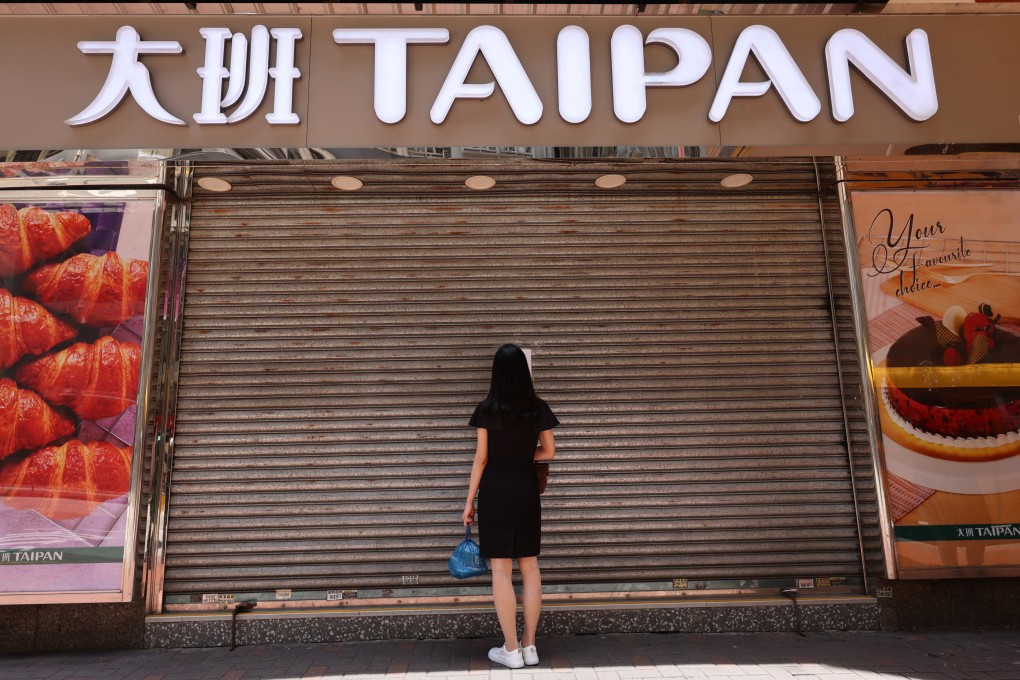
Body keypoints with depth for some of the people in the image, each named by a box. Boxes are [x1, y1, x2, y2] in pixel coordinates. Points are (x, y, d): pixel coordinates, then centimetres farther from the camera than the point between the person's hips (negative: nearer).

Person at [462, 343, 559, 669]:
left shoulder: (486, 409, -8)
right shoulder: (539, 408, -1)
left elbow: (481, 458, -7)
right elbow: (548, 452, 6)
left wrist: (469, 501, 0)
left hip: (495, 490, -3)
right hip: (526, 490, 3)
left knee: (501, 569, 4)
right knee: (529, 566, 11)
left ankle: (511, 650, 11)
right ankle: (529, 646, 18)